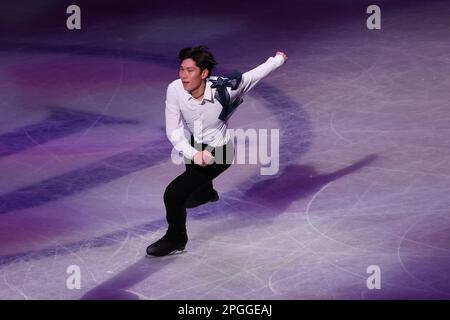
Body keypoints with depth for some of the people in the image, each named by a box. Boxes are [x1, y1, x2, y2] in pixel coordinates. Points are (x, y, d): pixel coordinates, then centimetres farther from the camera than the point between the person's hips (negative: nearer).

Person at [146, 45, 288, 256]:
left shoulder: (222, 90, -32)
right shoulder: (175, 90, -27)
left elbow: (254, 75, -15)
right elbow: (173, 130, -24)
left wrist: (277, 60, 3)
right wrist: (193, 154, -41)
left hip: (218, 152, -4)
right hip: (194, 145, 5)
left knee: (174, 193, -17)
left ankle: (175, 239, 9)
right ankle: (206, 190, 71)